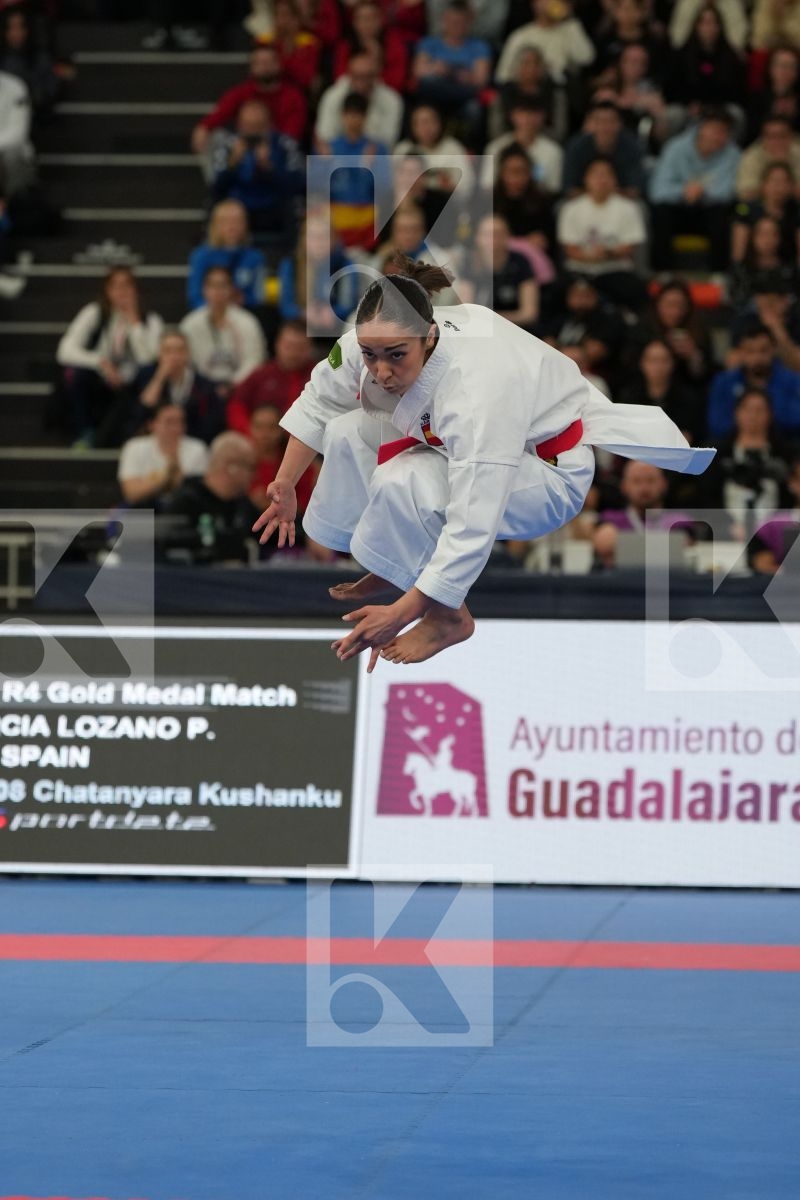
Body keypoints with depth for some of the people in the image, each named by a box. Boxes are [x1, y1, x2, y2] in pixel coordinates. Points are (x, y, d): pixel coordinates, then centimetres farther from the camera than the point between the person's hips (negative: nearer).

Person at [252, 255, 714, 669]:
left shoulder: (477, 392, -42)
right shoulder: (376, 345, -22)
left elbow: (472, 529, -44)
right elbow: (318, 402, 1)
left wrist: (400, 615, -44)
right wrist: (285, 487, 1)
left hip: (555, 472, -8)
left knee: (402, 484, -32)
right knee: (348, 431, -8)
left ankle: (449, 619, -12)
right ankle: (390, 569, 11)